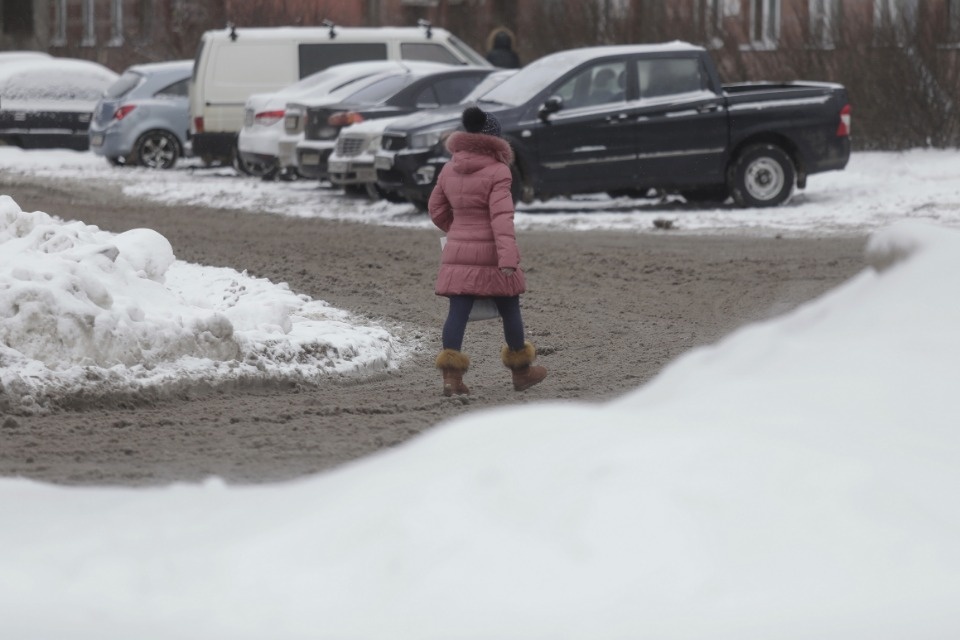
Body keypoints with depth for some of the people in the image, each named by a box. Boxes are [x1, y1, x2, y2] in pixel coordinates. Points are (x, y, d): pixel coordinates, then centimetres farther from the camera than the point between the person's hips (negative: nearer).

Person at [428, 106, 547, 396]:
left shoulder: (449, 170, 7)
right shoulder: (497, 172, -12)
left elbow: (437, 210, 16)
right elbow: (502, 217, -21)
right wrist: (508, 258, -27)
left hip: (458, 253, 5)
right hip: (492, 254, -4)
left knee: (458, 312, -1)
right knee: (509, 310, 12)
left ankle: (451, 375, -15)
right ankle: (520, 372, 26)